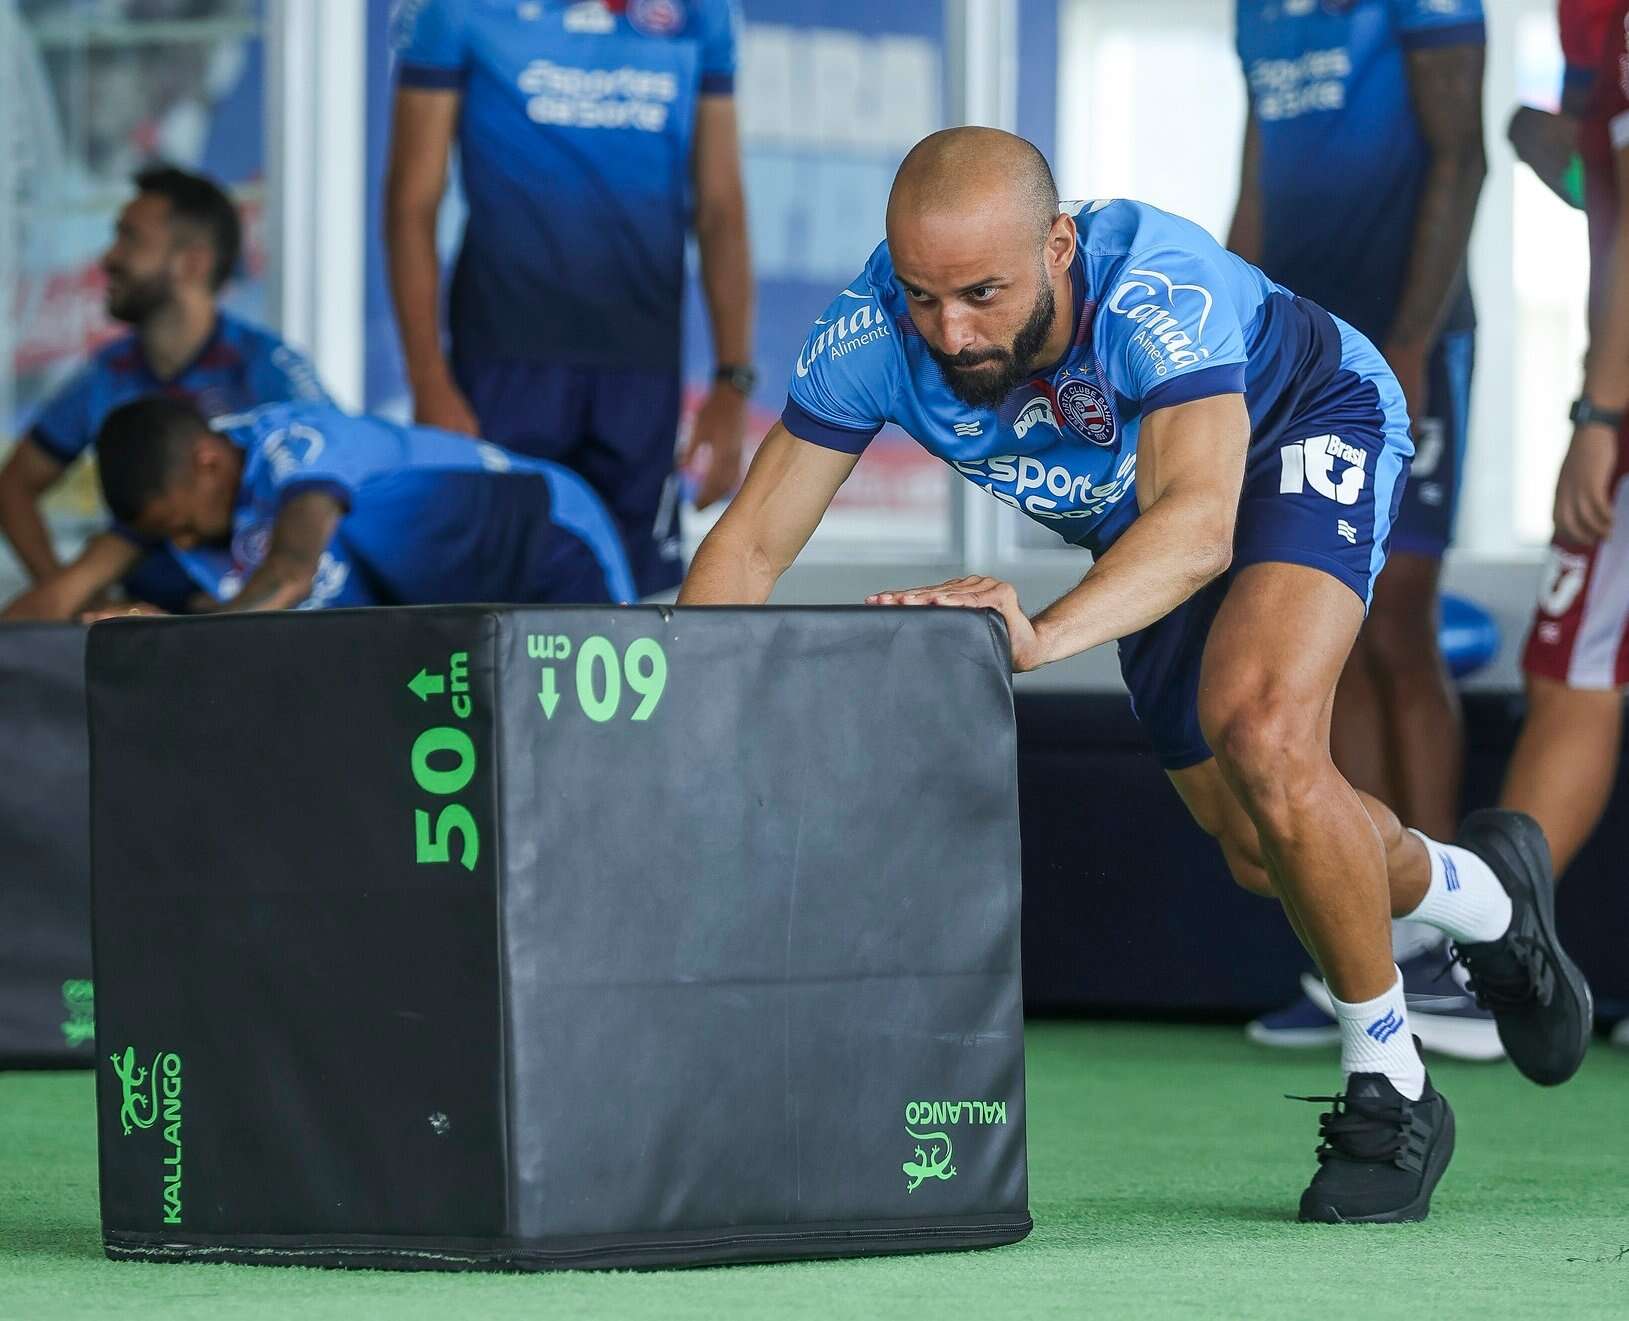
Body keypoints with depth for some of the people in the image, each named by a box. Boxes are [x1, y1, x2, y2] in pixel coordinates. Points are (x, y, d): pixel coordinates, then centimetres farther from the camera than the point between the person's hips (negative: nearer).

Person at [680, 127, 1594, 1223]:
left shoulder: (1155, 290, -43)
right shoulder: (875, 333, -32)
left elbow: (1200, 522, -55)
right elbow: (750, 546, -28)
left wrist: (1042, 634, -72)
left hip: (1300, 436, -5)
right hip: (1136, 521, 5)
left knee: (1260, 733, -31)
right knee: (1267, 849, 11)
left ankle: (1391, 1091, -12)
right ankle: (1485, 895, 46)